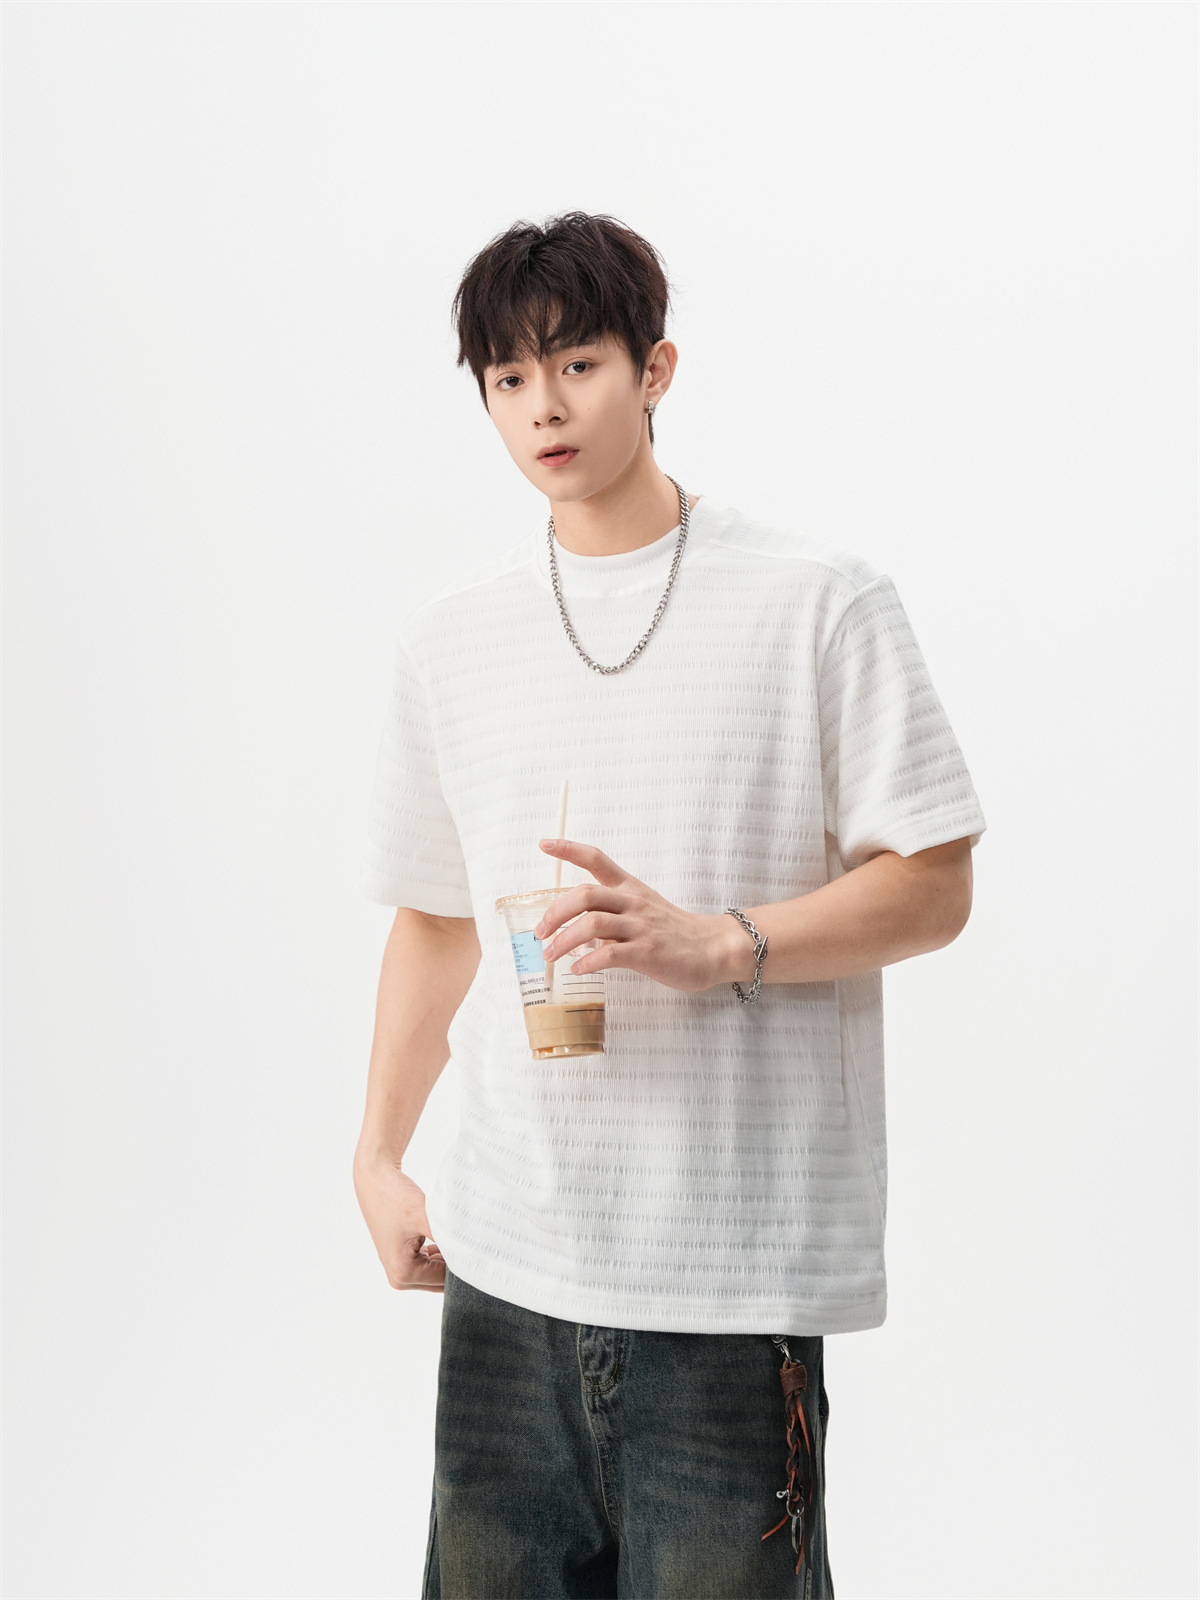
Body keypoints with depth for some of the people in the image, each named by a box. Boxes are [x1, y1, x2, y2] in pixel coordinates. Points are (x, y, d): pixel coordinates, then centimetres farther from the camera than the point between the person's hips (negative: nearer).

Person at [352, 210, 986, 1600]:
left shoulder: (820, 604, -3)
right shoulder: (445, 639, 9)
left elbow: (933, 888, -3)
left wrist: (714, 943, -17)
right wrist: (377, 1158, 11)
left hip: (735, 1268, -3)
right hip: (507, 1262, 4)